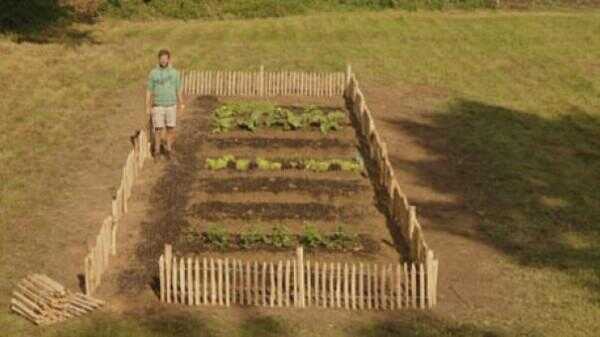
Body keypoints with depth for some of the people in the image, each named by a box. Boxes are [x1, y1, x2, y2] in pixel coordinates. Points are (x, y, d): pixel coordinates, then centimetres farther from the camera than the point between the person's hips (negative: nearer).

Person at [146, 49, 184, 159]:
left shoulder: (175, 73, -2)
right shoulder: (153, 73, -5)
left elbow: (178, 90, 7)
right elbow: (149, 91, -2)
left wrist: (181, 103, 9)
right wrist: (148, 107, -4)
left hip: (171, 105, 1)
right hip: (158, 106, -1)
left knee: (170, 128, 6)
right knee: (158, 129, 1)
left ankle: (168, 148, 23)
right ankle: (157, 151, 15)